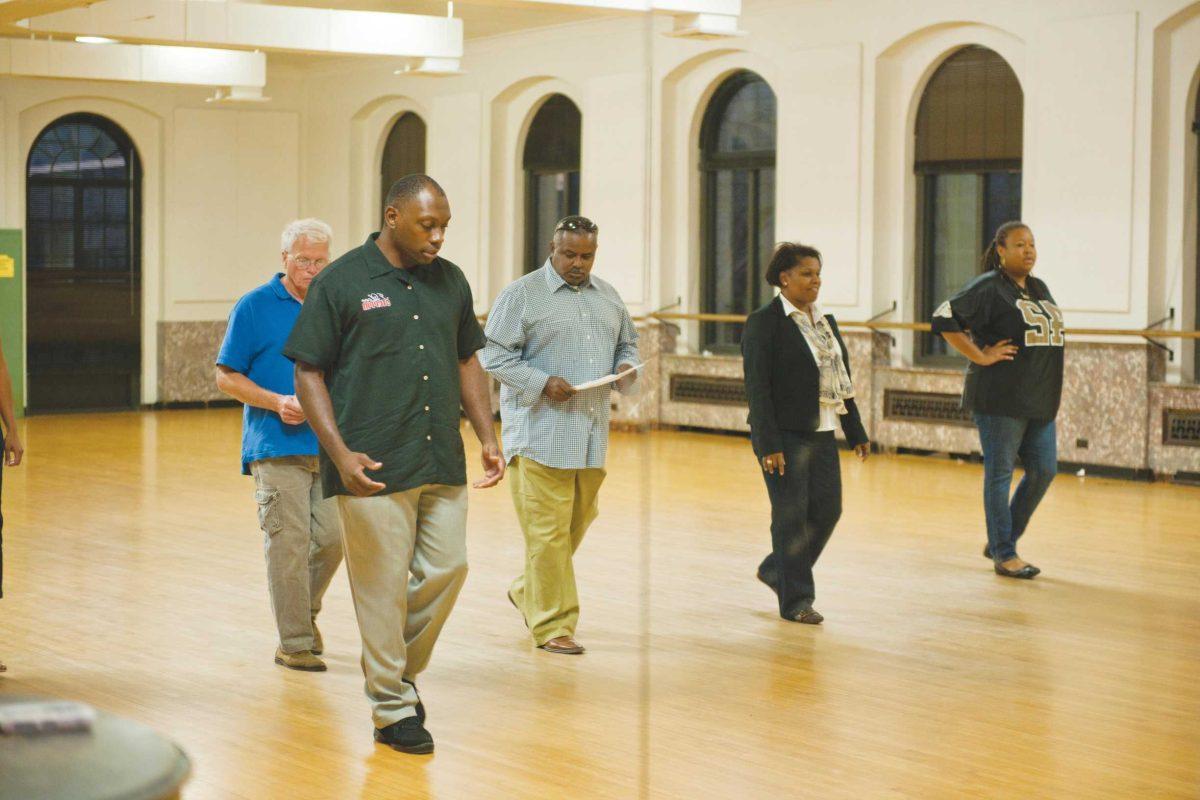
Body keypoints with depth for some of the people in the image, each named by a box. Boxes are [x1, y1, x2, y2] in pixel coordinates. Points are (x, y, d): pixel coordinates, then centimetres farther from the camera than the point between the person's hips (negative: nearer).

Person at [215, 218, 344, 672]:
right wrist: (277, 402, -15)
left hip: (328, 446, 4)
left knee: (332, 537, 2)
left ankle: (305, 611, 28)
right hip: (276, 447, -4)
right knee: (289, 543, -5)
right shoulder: (255, 307, -1)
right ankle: (294, 643, 3)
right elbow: (227, 377, -1)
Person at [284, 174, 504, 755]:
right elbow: (308, 373, -5)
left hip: (442, 464, 5)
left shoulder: (450, 282, 12)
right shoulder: (342, 282, -4)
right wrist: (340, 453, -14)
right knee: (384, 586, -1)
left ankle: (400, 668, 28)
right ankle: (393, 708, 11)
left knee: (447, 568, 5)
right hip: (374, 467, -5)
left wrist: (487, 438, 11)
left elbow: (467, 361, 20)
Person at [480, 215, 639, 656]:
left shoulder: (608, 296, 14)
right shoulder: (522, 295, -5)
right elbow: (494, 354, -8)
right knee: (548, 530, -7)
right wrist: (542, 382, -19)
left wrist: (626, 367, 1)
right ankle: (553, 625, -1)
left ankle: (527, 592, 35)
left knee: (578, 522, 15)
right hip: (541, 433, -7)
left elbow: (626, 344, 24)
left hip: (592, 433, 7)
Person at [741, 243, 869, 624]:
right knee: (791, 515, -2)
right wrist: (768, 446, -19)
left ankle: (776, 570, 27)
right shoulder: (764, 322, -9)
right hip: (784, 435, -7)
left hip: (821, 433, 7)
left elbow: (841, 380, 18)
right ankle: (795, 600, 8)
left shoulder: (825, 320, 14)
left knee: (827, 509, 7)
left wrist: (856, 433, 16)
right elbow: (757, 387, -13)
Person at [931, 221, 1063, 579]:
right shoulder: (988, 287, -9)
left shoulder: (1039, 289, 15)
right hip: (1000, 398, -8)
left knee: (1044, 470, 7)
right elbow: (943, 318, -15)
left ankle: (1000, 540, 21)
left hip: (1040, 399, 8)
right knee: (1000, 474, -1)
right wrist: (980, 356, -16)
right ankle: (1004, 555, 6)